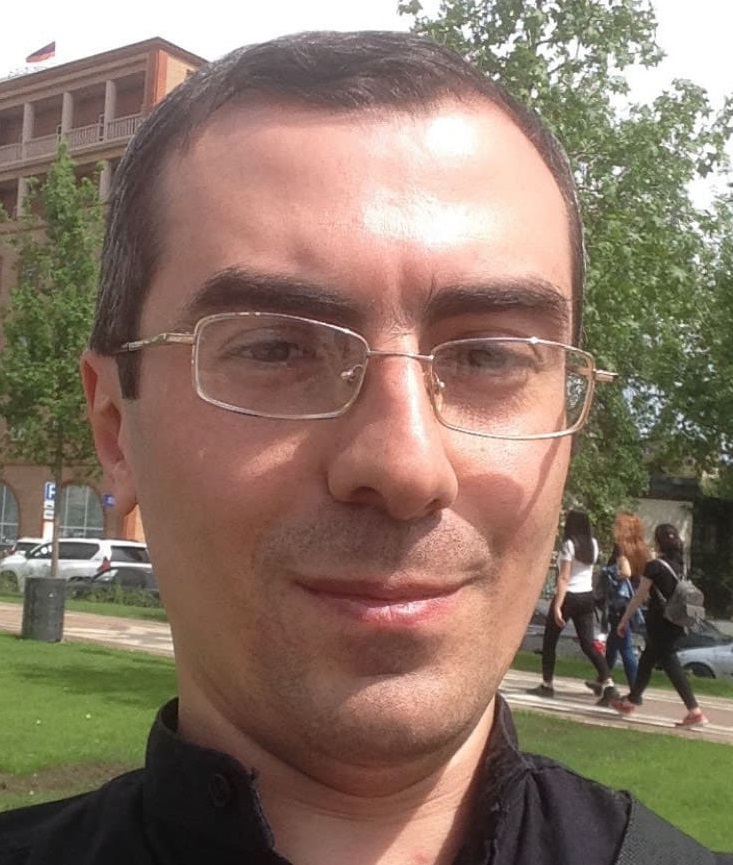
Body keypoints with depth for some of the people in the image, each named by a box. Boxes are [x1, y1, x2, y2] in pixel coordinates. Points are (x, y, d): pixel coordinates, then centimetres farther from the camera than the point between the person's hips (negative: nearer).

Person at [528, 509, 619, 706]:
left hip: (569, 596, -6)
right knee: (588, 643, 6)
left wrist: (557, 606, -22)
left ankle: (547, 685, 16)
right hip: (587, 596, 6)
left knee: (549, 640, 10)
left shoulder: (569, 544, -14)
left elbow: (564, 578, -20)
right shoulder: (593, 544, 4)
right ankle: (608, 684, -9)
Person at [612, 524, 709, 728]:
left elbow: (639, 597, -9)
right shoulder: (679, 565, 5)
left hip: (659, 622, -8)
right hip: (676, 623, 8)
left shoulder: (654, 566, -14)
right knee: (647, 659, 20)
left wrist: (624, 619, 0)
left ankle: (695, 712, -9)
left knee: (670, 664, -4)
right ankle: (631, 701, 32)